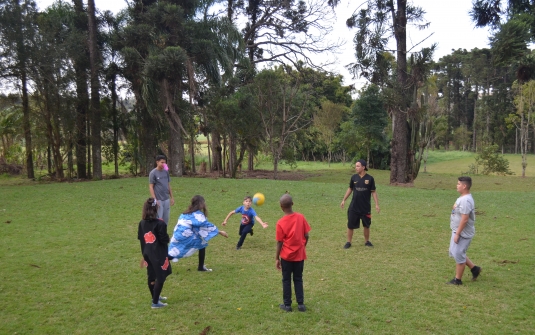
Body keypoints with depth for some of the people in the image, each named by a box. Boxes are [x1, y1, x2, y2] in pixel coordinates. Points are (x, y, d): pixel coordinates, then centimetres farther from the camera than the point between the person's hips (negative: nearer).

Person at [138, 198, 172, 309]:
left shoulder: (142, 223, 1)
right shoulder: (160, 224, -19)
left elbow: (140, 238, 9)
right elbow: (165, 240, -16)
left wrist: (144, 254, 19)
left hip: (148, 254, 7)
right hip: (159, 255, -7)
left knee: (151, 276, 19)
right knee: (160, 277, 3)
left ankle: (155, 296, 37)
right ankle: (155, 302, 4)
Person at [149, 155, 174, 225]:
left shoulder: (166, 172, 8)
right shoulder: (153, 173, -8)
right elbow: (151, 187, -9)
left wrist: (172, 197, 13)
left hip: (166, 199, 5)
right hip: (158, 200, -5)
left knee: (166, 219, 10)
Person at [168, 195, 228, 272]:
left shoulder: (186, 213, 18)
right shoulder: (197, 214, -6)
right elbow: (206, 225, -3)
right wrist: (219, 232, 4)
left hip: (177, 237, 8)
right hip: (185, 236, -8)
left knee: (172, 255, 15)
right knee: (202, 244, 6)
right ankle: (201, 267, 9)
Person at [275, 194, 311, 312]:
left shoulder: (281, 223, -15)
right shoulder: (301, 217, -7)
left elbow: (279, 242, -11)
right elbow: (306, 236, -2)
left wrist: (277, 258, -1)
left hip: (286, 256, -3)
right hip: (300, 255, 3)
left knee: (286, 280, 12)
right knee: (298, 279, 15)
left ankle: (287, 304, 19)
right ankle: (301, 304, 18)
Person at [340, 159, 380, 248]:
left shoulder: (370, 178, -7)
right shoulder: (354, 177, -1)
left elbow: (373, 192, -2)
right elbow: (350, 189, 11)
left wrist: (377, 204, -6)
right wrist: (344, 200, 9)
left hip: (366, 207, -1)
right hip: (354, 207, 1)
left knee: (366, 225, 11)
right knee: (350, 225, 2)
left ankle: (367, 241, 29)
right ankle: (348, 242, 15)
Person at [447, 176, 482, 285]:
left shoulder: (466, 200, -24)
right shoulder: (462, 198, 9)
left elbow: (464, 219, -26)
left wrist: (457, 234, -22)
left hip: (463, 233, -11)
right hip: (458, 231, 11)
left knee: (458, 255, 0)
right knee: (455, 253, 19)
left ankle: (457, 280, 13)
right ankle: (474, 269, 31)